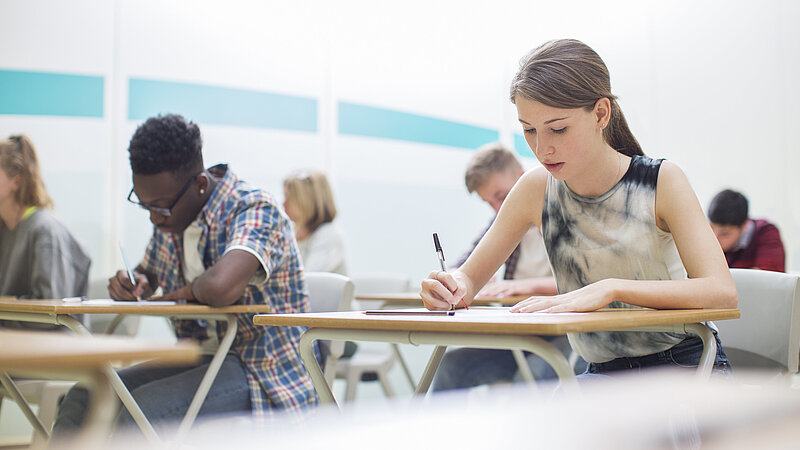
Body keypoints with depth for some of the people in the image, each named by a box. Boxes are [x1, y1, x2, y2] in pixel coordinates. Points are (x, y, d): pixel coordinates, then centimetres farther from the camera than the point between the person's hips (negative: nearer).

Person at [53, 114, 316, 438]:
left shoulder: (256, 211, -19)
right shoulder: (169, 218, 7)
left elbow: (220, 288, -40)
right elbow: (148, 272, 28)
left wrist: (190, 291, -16)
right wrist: (133, 282, 3)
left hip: (265, 376, -8)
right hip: (199, 362, 9)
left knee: (142, 411, -29)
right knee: (84, 397, -8)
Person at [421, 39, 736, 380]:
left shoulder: (662, 182, -12)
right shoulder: (537, 189, -4)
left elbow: (722, 292, -24)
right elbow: (470, 277, 3)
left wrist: (610, 288, -34)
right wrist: (455, 288, -23)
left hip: (685, 364, -2)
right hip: (605, 373, 2)